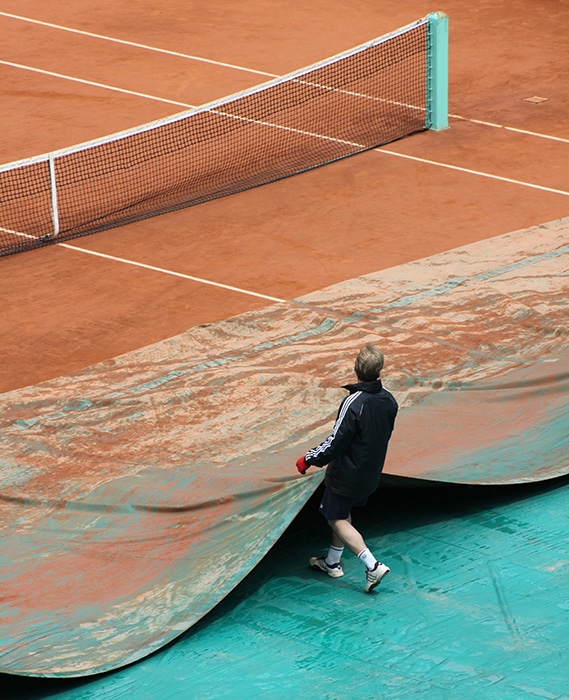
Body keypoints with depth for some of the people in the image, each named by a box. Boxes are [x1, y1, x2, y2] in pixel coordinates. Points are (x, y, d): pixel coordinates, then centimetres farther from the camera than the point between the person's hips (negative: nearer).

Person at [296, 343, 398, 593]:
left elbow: (336, 442, -25)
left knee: (336, 518, 7)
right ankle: (332, 562, 38)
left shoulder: (353, 404, -30)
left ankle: (373, 565, -3)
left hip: (347, 474, -7)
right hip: (371, 473, 7)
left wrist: (308, 460, -11)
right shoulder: (388, 400, -7)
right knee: (343, 514, 25)